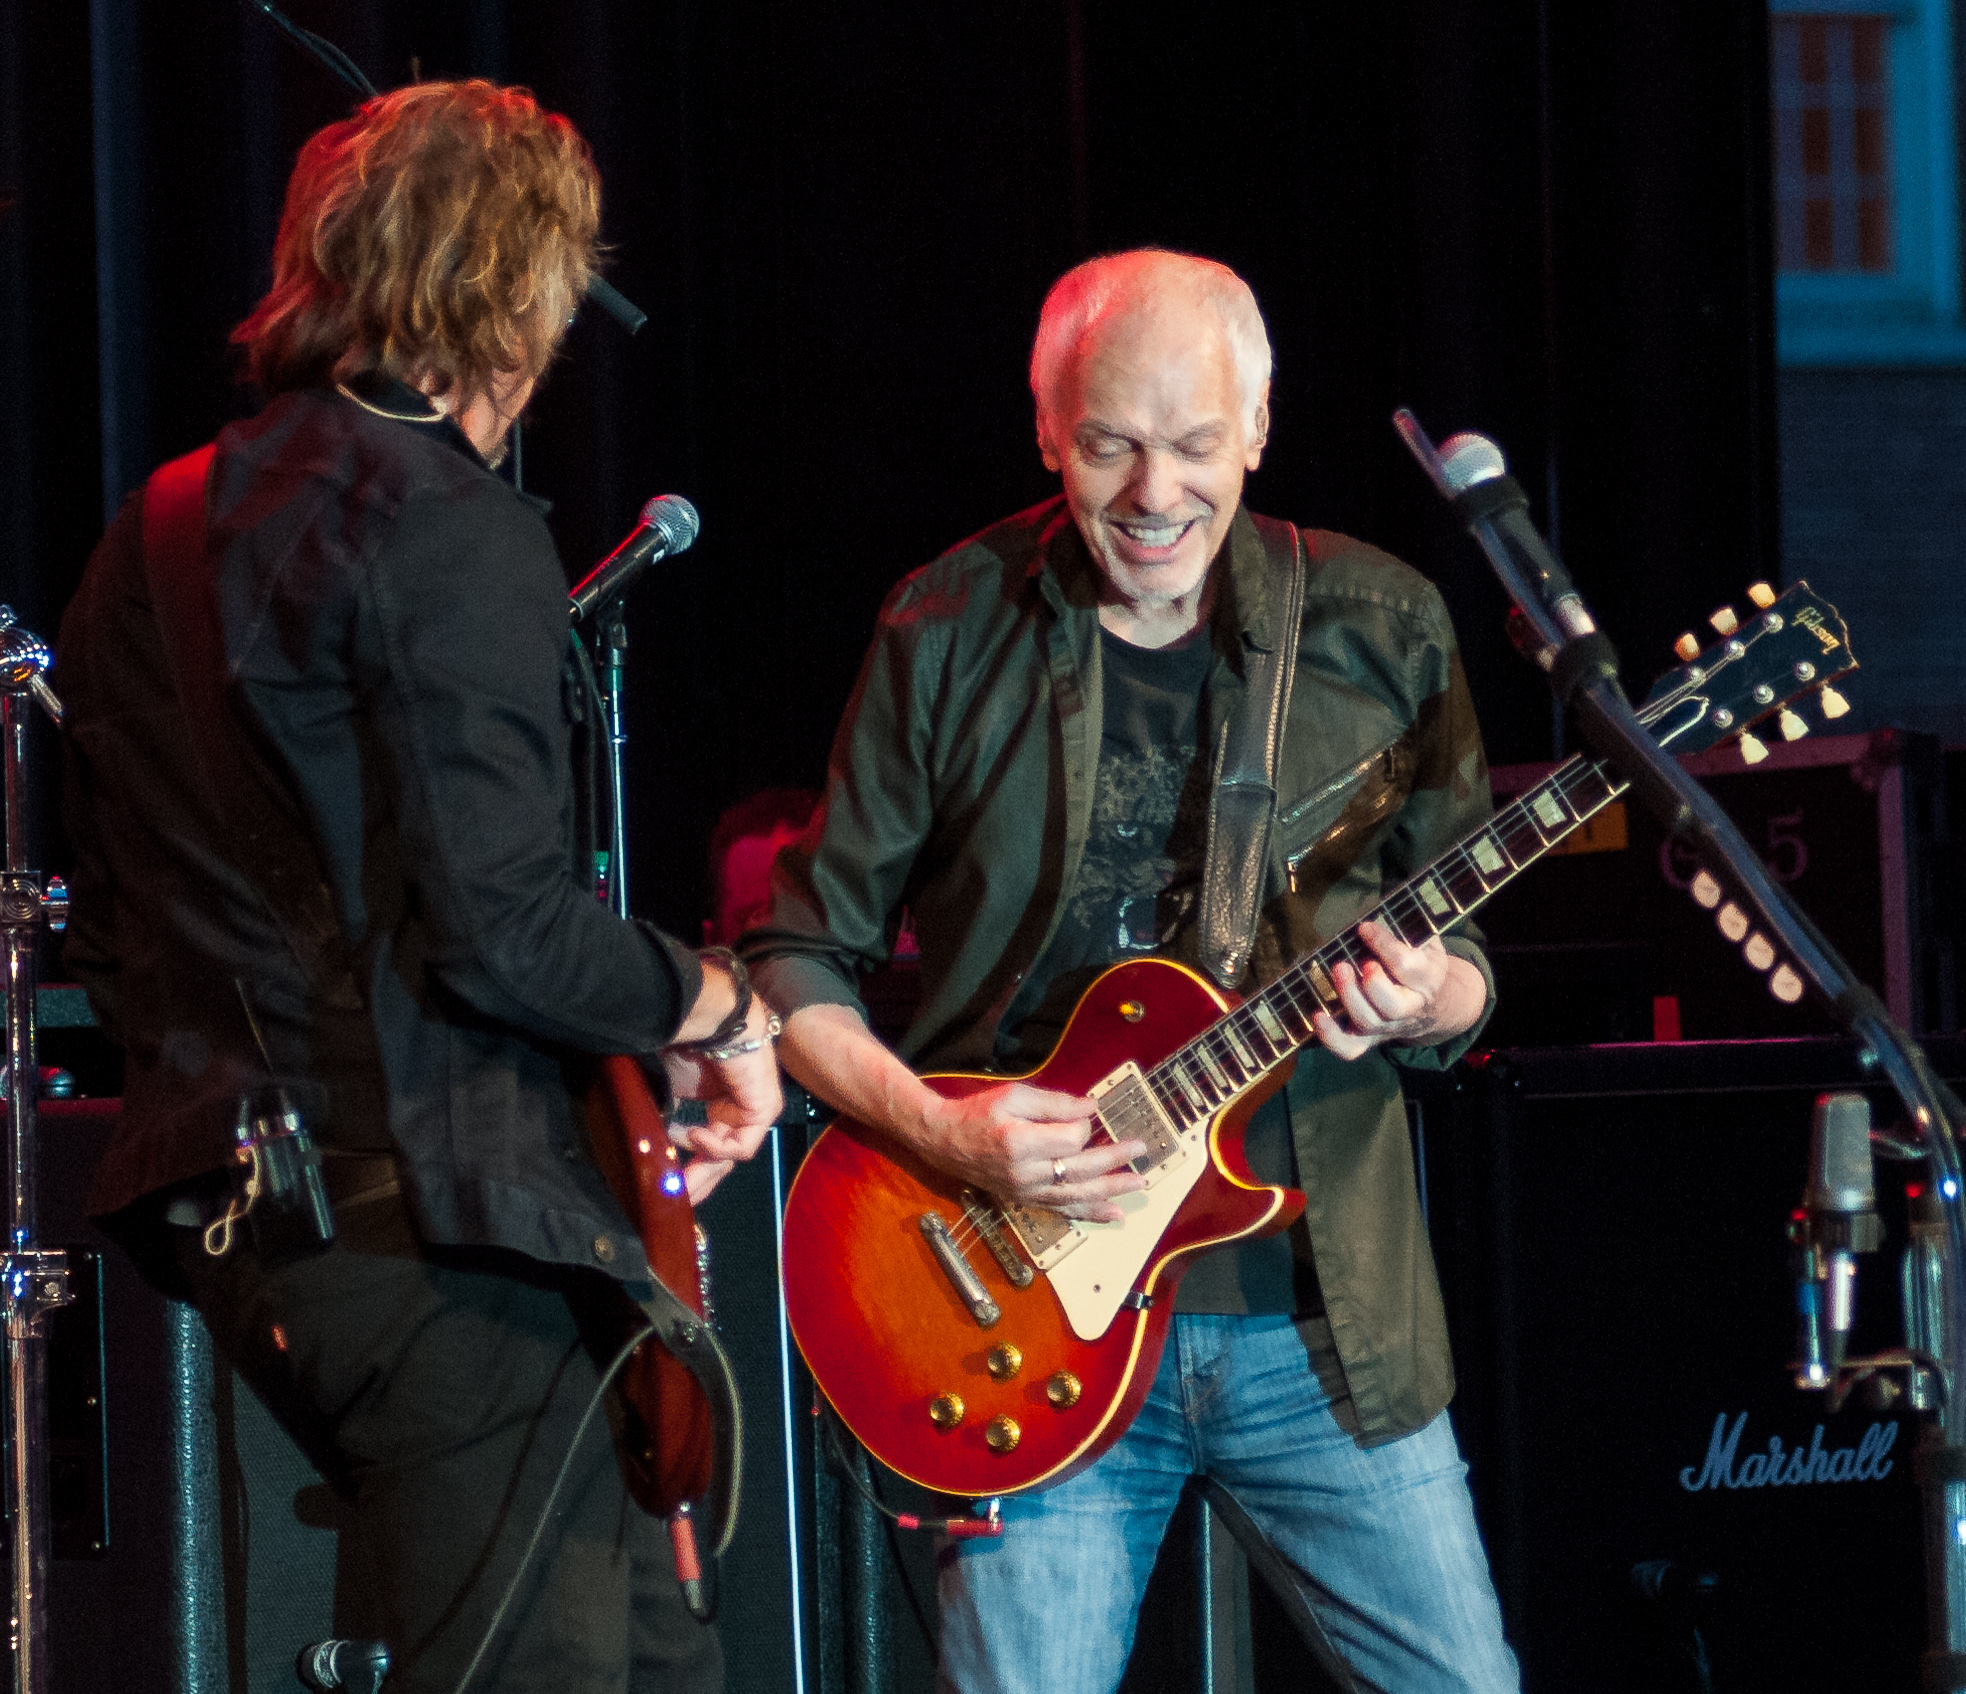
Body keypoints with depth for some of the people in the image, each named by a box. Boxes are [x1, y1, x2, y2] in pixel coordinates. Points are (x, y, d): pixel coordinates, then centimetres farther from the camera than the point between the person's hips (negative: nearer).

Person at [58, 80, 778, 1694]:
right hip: (433, 1212, -9)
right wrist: (714, 1003, -2)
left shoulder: (158, 533, 16)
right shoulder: (453, 529, -12)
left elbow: (113, 919, 22)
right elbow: (497, 926, -18)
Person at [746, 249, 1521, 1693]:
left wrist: (1424, 1000, -12)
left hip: (1329, 1317, 2)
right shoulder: (951, 640, -1)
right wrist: (936, 1128, -13)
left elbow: (1468, 963, 11)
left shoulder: (1380, 629, 3)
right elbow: (798, 962, 3)